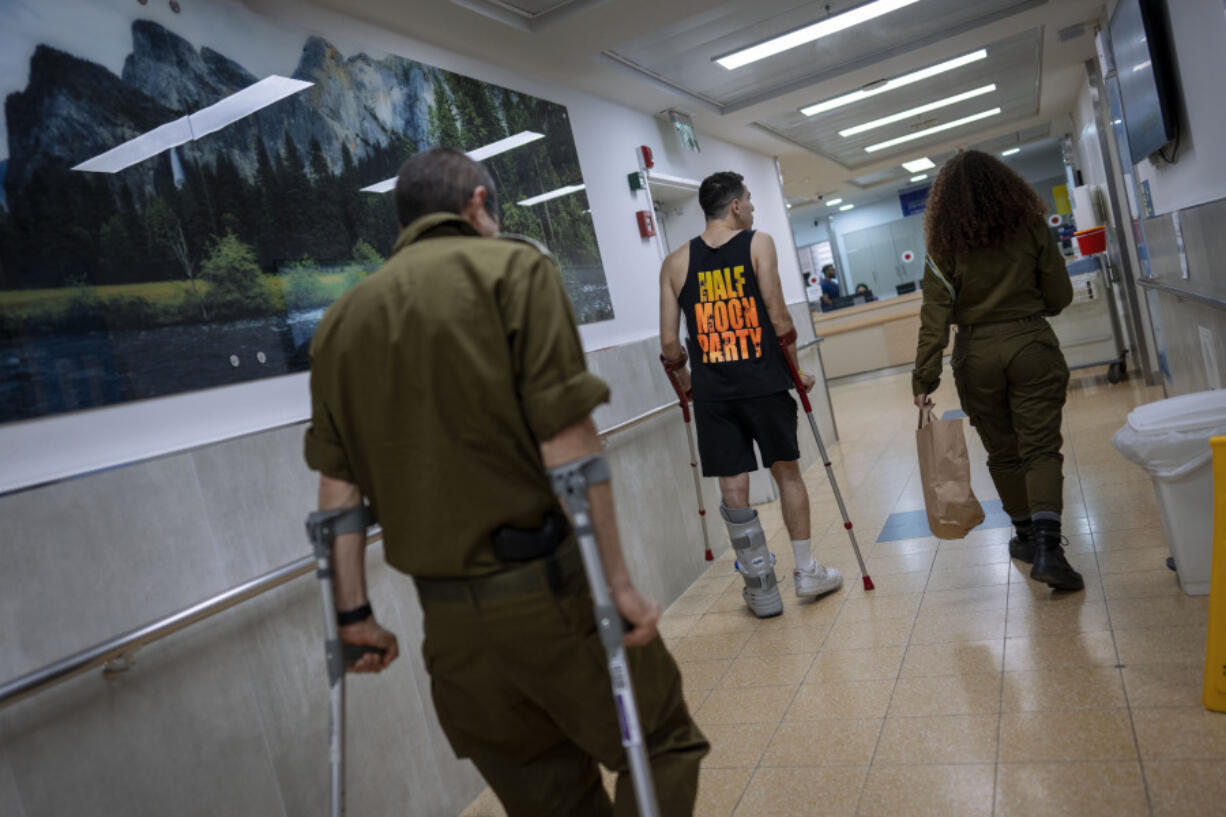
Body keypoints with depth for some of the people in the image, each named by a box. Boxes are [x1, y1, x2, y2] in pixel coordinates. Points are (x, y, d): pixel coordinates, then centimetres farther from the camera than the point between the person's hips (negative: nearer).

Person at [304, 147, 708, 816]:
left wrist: (354, 613, 14)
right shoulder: (514, 267, -5)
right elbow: (568, 444, -15)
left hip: (447, 616, 6)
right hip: (548, 589, -5)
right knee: (661, 744, 14)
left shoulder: (342, 320, 9)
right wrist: (617, 582, -11)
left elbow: (336, 487, 8)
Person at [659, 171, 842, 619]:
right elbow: (778, 318, -5)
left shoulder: (676, 262, 7)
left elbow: (669, 342, 3)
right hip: (764, 383, -1)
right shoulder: (758, 243, 1)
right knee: (787, 473, 16)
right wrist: (796, 368, 9)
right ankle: (807, 572, 27)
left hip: (712, 392, 2)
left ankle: (761, 589, 17)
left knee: (733, 492, 7)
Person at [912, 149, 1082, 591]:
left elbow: (935, 318, -10)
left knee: (1003, 452, 14)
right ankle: (1046, 544, -13)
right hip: (1031, 345, 0)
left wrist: (925, 379, -8)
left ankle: (1028, 535, 28)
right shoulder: (1031, 226, 0)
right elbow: (1060, 296, 4)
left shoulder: (943, 244, -4)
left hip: (976, 356, 0)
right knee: (1041, 447, 2)